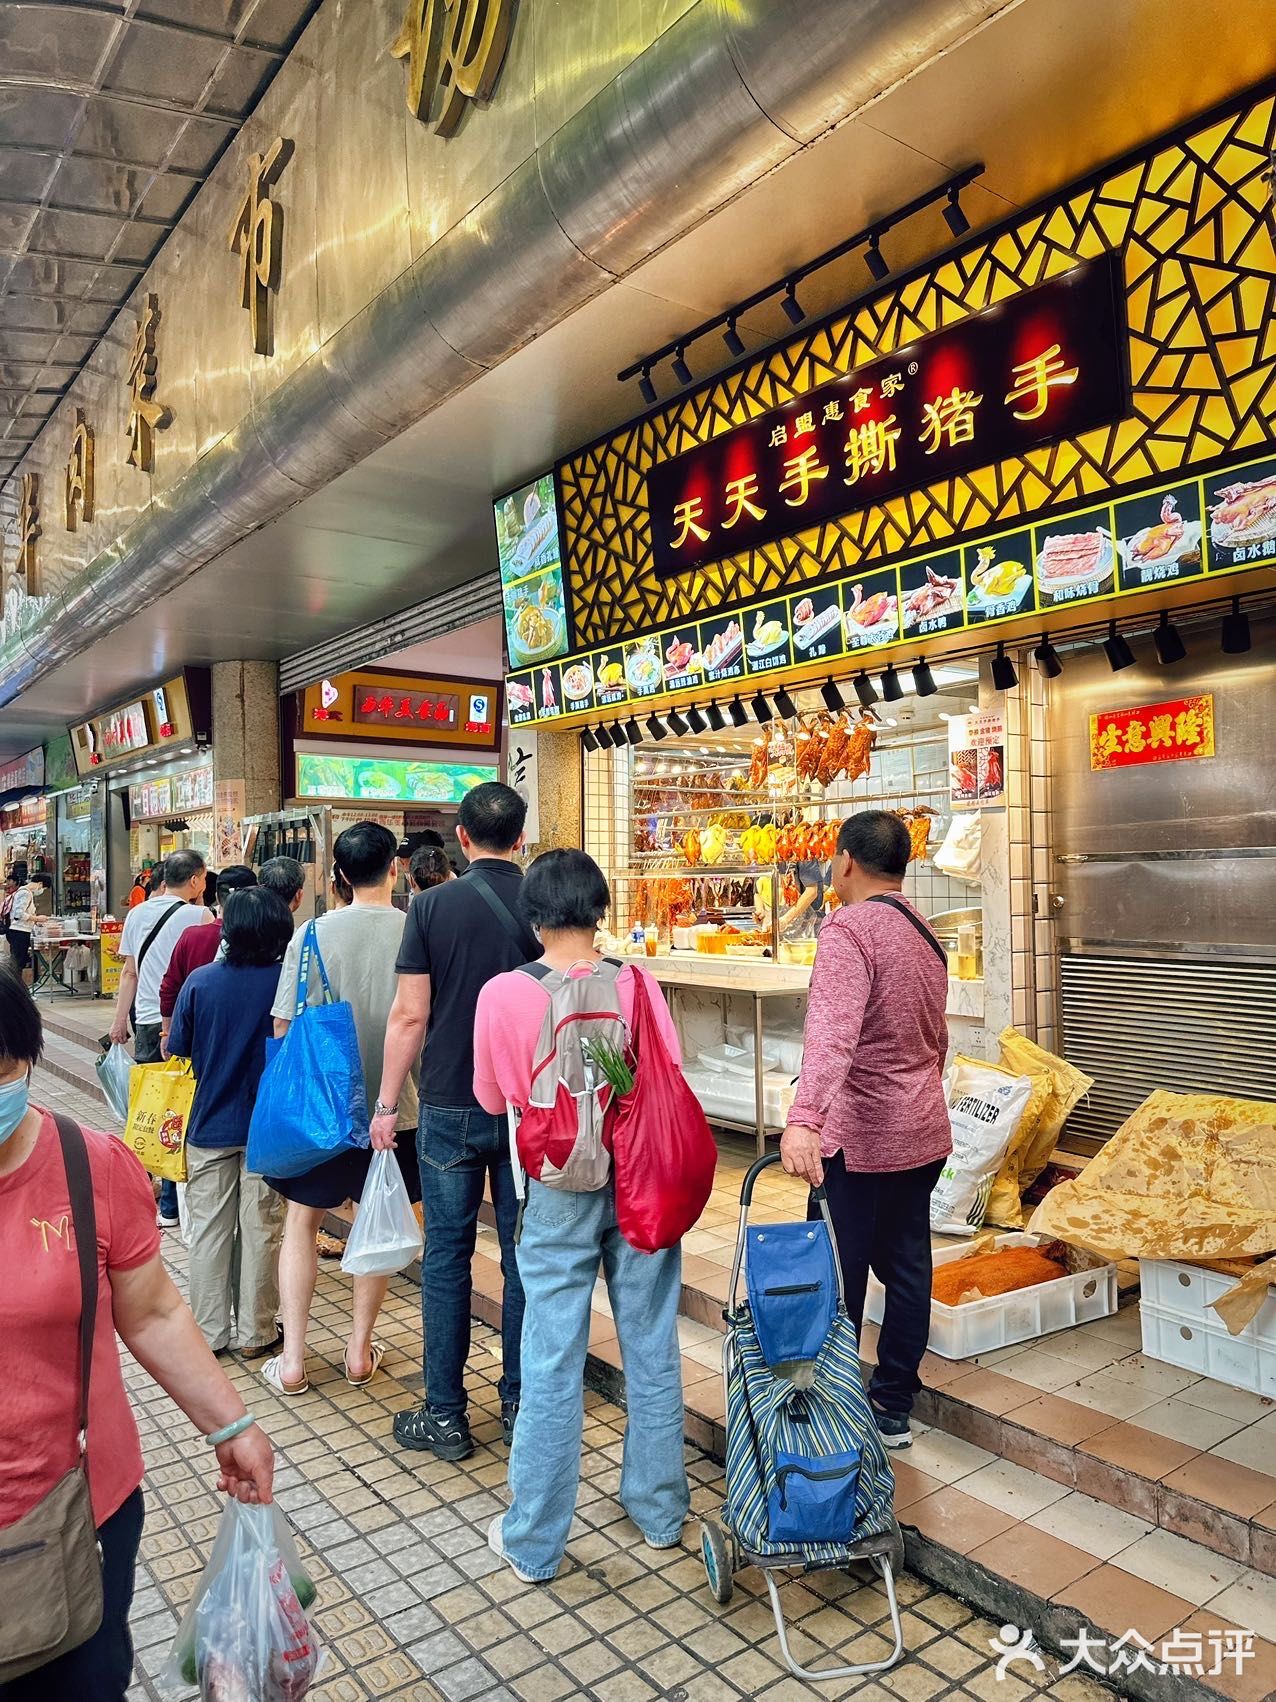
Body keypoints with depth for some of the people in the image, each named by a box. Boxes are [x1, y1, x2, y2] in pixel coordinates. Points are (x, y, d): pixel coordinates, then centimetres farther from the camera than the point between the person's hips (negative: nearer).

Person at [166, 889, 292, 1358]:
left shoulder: (200, 981, -8)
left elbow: (177, 1052, -2)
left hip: (210, 1124, 1)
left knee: (208, 1229, 14)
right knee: (260, 1231, 10)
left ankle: (209, 1332, 24)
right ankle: (256, 1333, 21)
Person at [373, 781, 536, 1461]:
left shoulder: (433, 905, -7)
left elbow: (410, 1016, -8)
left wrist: (386, 1104, 2)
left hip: (451, 1107, -1)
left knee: (446, 1256, 9)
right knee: (524, 1256, 12)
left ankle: (444, 1416, 17)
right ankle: (520, 1403, 23)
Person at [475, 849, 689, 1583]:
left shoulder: (503, 994, -13)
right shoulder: (637, 982, -11)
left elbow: (492, 1098, 0)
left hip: (563, 1190, -1)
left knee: (553, 1364, 9)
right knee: (652, 1349, 16)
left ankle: (534, 1542, 24)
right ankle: (660, 1511, 34)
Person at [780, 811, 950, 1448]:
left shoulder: (849, 928, -17)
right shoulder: (925, 934, 10)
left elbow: (832, 1031, -33)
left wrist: (803, 1119, -42)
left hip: (859, 1138, -8)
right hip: (924, 1132, 9)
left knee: (837, 1277, 4)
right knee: (906, 1265, 15)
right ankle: (893, 1407, 27)